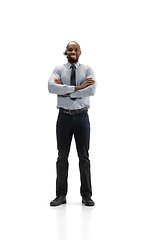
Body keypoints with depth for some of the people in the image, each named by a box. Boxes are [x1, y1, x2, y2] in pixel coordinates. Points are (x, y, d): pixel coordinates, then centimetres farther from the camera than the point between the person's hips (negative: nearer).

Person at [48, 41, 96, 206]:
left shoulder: (87, 70, 5)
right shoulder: (59, 70, 5)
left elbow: (92, 89, -13)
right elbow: (51, 87, -15)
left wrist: (66, 92, -14)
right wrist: (76, 88, -19)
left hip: (82, 117, 0)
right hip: (64, 117, 1)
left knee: (84, 156, 3)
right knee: (62, 156, 3)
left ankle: (86, 195, 11)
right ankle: (61, 195, 11)